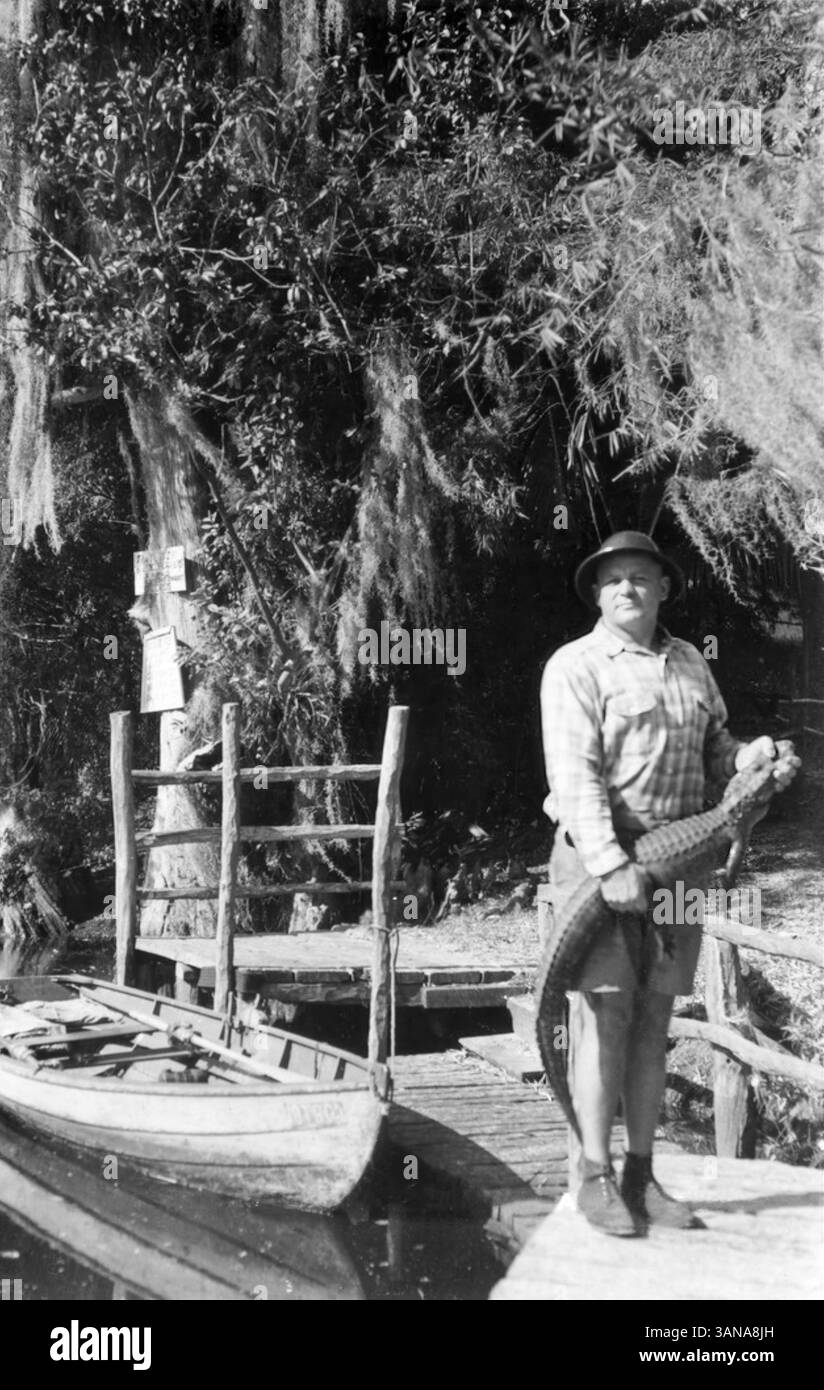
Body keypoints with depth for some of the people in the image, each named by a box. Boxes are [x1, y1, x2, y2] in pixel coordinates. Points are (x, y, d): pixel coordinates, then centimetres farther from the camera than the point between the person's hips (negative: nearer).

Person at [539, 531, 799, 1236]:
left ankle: (641, 1175, 17)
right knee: (605, 1014, -6)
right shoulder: (575, 667, -5)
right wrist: (610, 863, -24)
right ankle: (596, 1178, 4)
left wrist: (754, 758, -2)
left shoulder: (691, 664, 15)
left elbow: (714, 747, 22)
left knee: (654, 1019, 8)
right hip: (598, 855, -5)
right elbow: (574, 773, -15)